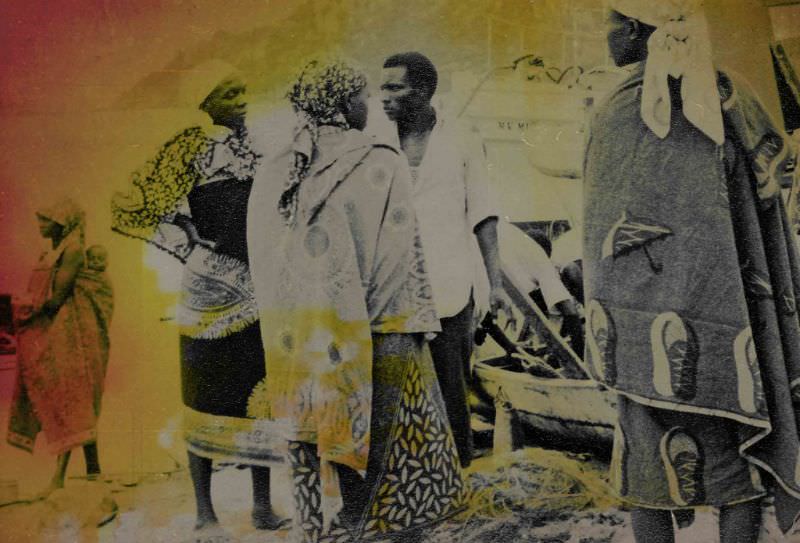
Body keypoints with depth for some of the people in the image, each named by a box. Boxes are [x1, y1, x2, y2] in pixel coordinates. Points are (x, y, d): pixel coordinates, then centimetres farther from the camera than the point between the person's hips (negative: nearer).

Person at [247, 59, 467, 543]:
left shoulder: (274, 176, 3)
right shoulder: (382, 166, -10)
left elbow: (265, 267, 7)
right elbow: (402, 256, -10)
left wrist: (288, 343, 15)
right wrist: (418, 324, -1)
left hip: (301, 343, 5)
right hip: (375, 340, -4)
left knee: (316, 455, 14)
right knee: (397, 448, 11)